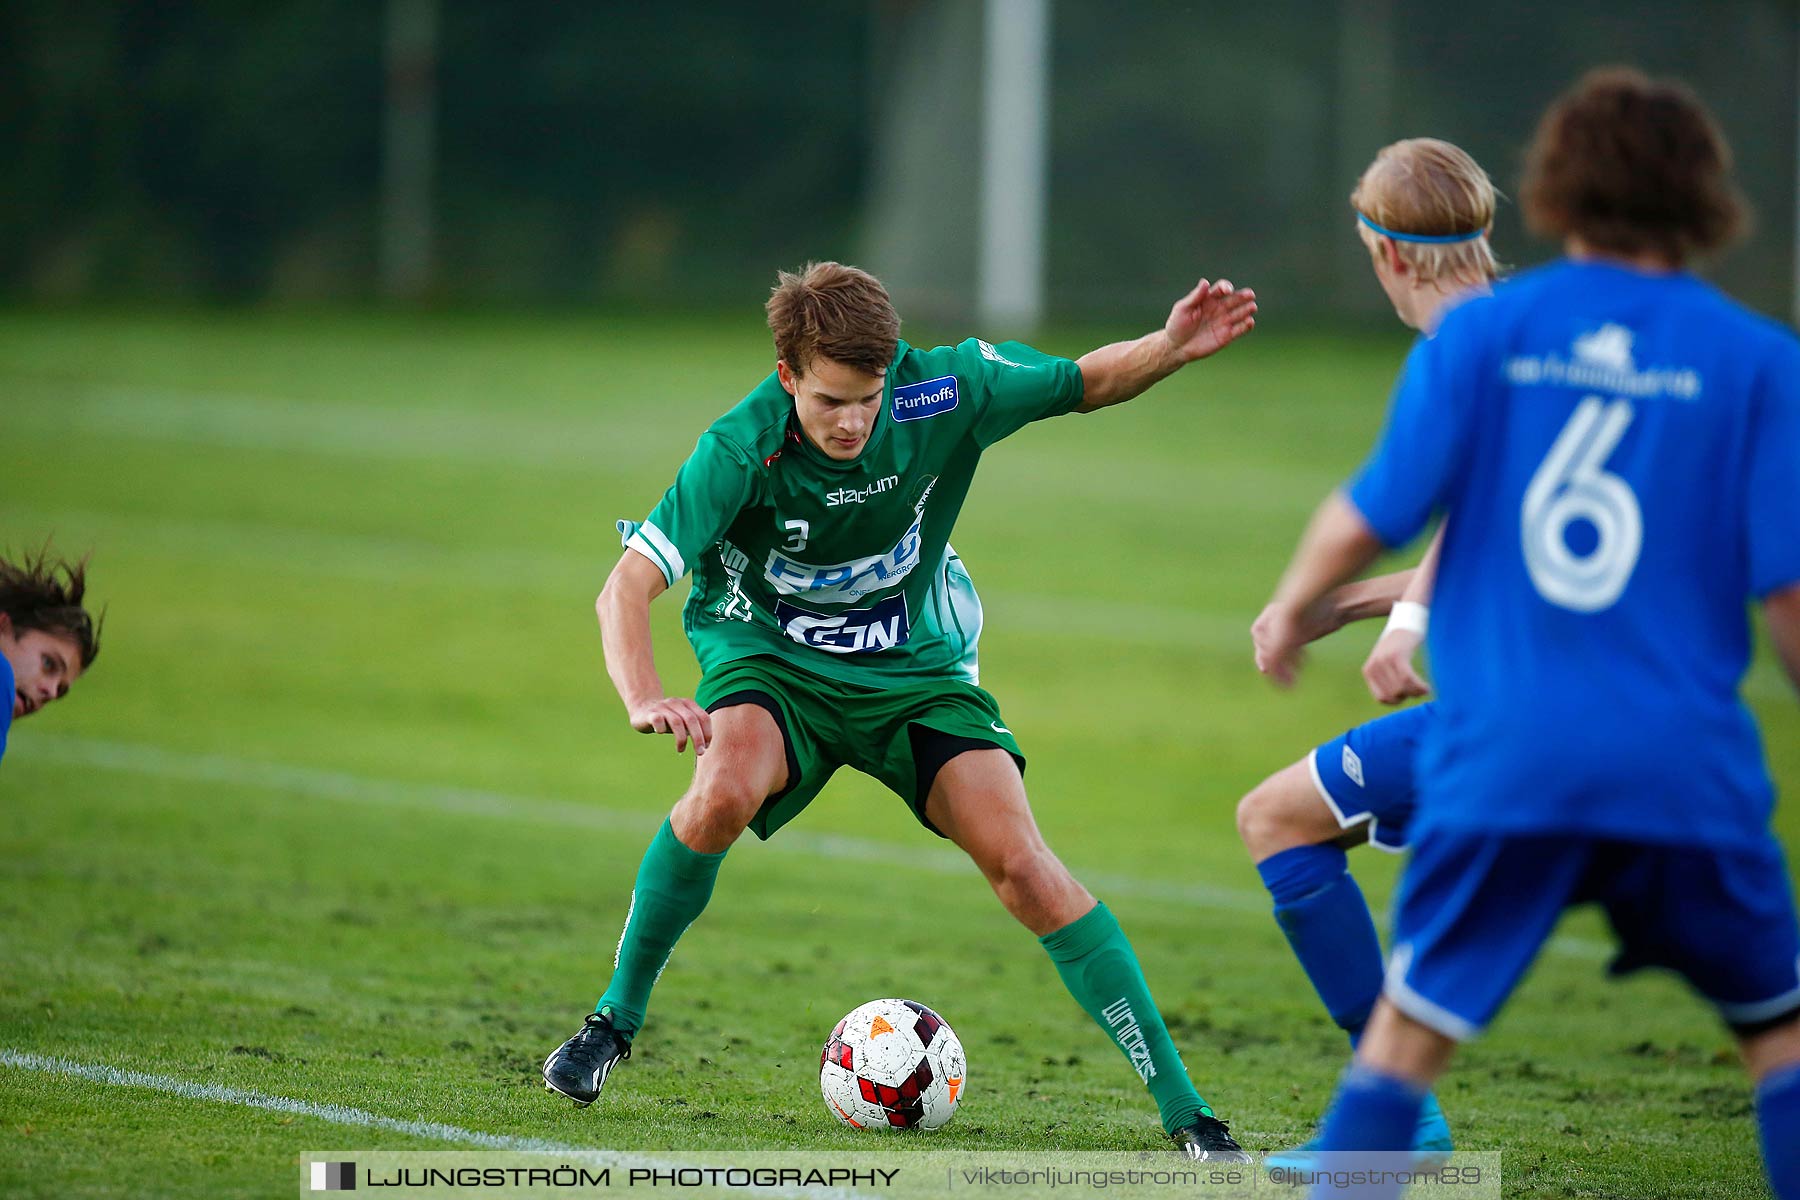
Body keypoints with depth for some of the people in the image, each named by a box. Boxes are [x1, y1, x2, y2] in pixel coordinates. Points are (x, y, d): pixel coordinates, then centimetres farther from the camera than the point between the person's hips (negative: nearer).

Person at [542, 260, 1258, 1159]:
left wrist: (1173, 349, -24)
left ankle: (1181, 1107, -9)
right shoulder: (742, 449, -26)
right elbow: (627, 588, -31)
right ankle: (617, 1016, -11)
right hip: (770, 661, -2)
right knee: (725, 791, -35)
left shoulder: (941, 391, -20)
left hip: (916, 665, 2)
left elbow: (1084, 384, -3)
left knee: (1021, 866, -16)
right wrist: (643, 698, -50)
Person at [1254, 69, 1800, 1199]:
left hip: (1501, 754, 1)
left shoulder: (1480, 333, 2)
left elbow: (1372, 515, 1)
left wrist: (1295, 604, 20)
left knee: (1415, 1020, 9)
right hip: (1686, 764, -1)